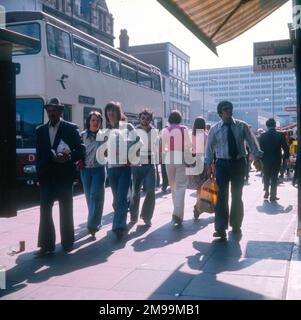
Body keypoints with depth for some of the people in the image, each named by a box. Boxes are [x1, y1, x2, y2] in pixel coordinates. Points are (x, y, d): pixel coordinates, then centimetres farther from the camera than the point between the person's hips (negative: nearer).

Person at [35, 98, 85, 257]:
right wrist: (39, 172, -2)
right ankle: (46, 245, 4)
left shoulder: (71, 128, -1)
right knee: (45, 211, 0)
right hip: (46, 176, 3)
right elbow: (39, 154, 10)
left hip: (64, 176, -3)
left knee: (66, 210, 7)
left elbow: (81, 150, -6)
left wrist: (69, 157, -22)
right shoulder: (40, 130, 11)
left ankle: (67, 242, 18)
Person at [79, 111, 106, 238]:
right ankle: (95, 222, 25)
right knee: (89, 197, 10)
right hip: (85, 169, 3)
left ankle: (92, 224, -9)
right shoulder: (82, 135, 5)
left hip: (99, 169, -3)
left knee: (96, 196, -11)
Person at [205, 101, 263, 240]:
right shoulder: (215, 129, 0)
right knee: (221, 196, -9)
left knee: (237, 195, 12)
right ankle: (221, 228, -9)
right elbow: (209, 147, 3)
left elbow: (252, 142, -1)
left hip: (239, 163, 1)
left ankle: (236, 226, 26)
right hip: (222, 163, -1)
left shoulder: (242, 126, 0)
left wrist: (258, 157, -9)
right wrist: (209, 165, -2)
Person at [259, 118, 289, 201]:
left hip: (266, 160, 1)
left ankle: (266, 192, 18)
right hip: (276, 160, -1)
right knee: (274, 177, 3)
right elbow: (285, 147, -3)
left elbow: (260, 147, -3)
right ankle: (273, 195, 3)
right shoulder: (281, 135, -7)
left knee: (266, 176, 17)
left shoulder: (263, 135, -5)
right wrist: (286, 157, 10)